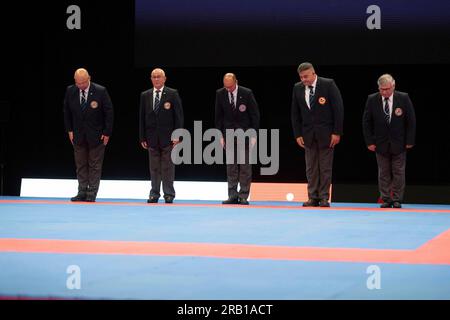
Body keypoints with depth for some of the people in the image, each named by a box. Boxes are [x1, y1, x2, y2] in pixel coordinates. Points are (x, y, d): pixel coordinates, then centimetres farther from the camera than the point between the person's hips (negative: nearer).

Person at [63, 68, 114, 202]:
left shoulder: (100, 91, -14)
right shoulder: (70, 91, -4)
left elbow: (109, 112, -9)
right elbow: (67, 111, 8)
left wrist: (107, 133, -10)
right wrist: (69, 130, 3)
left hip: (96, 135, -3)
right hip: (78, 135, 3)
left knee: (95, 165, 1)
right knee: (80, 165, 6)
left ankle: (92, 194, 5)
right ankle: (82, 192, 10)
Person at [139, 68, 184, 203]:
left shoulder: (172, 94, 0)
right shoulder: (145, 95, 9)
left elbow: (178, 115, -2)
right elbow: (142, 117, 9)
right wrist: (142, 137, 4)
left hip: (168, 137, -3)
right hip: (152, 137, 3)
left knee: (168, 167, 0)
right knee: (154, 168, 7)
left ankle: (169, 194, 6)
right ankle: (154, 194, 13)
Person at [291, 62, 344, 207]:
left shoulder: (328, 85, -8)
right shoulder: (297, 88, 3)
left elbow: (338, 108, -7)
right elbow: (295, 113, 9)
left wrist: (337, 132, -11)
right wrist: (298, 134, 2)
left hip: (326, 134, -3)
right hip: (308, 134, 3)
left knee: (325, 168, 0)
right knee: (311, 168, 4)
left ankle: (324, 198, 5)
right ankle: (313, 198, 8)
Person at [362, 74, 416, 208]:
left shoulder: (403, 98, -8)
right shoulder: (372, 100, -6)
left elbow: (411, 120, -3)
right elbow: (366, 122, 0)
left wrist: (410, 141, -6)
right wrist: (369, 142, -5)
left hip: (399, 143, -1)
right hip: (381, 143, 1)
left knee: (398, 173, 3)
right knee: (383, 173, 4)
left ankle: (397, 200, 12)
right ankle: (386, 200, 11)